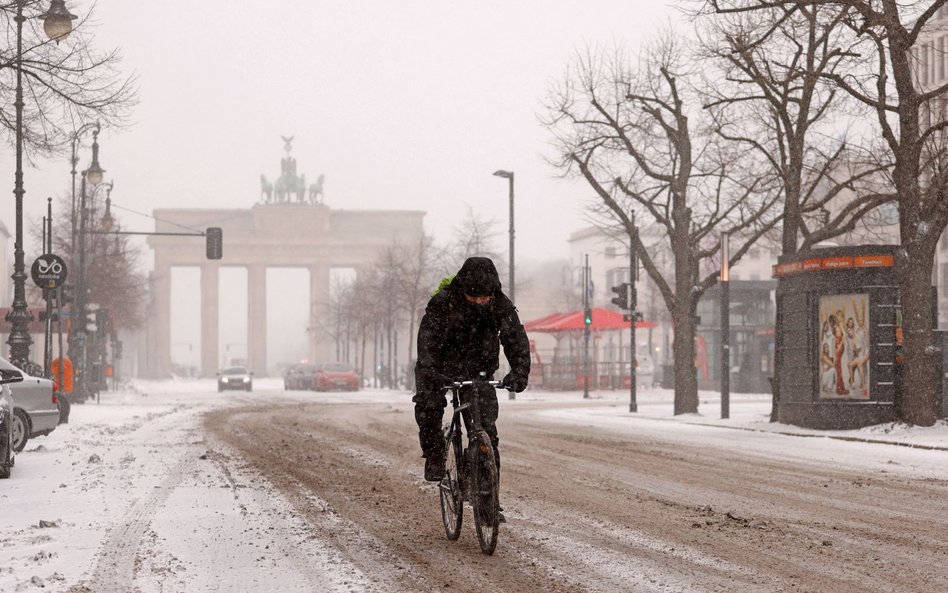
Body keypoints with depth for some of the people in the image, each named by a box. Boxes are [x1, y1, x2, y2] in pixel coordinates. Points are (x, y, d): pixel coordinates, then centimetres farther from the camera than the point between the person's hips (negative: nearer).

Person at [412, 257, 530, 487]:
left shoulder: (501, 306, -16)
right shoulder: (442, 302, -24)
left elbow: (516, 339, -19)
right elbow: (427, 338, -32)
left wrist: (519, 372, -38)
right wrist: (430, 371, -48)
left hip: (478, 372, 2)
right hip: (441, 368, -2)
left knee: (487, 429, -7)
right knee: (428, 405, -28)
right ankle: (434, 456, -7)